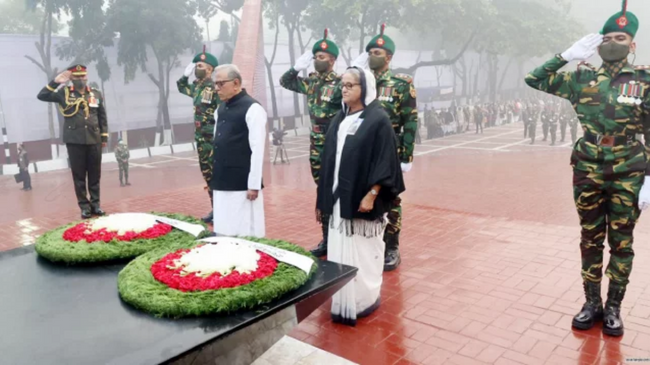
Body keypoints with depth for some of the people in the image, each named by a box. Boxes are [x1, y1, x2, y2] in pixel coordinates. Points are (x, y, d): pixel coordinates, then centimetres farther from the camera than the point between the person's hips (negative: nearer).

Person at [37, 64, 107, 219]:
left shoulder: (96, 94, 9)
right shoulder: (64, 93, 4)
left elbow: (102, 117, 11)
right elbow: (42, 96, -2)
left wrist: (104, 137, 7)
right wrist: (55, 82, -9)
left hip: (94, 140, 2)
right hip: (74, 141, -2)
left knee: (95, 174, 7)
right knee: (79, 175, 3)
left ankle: (95, 204, 17)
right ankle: (84, 206, 10)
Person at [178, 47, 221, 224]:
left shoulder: (215, 88, -13)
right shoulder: (197, 87, 13)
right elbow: (181, 87, 34)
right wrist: (185, 74, 18)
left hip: (213, 139, -9)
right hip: (201, 139, 9)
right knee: (207, 175, 12)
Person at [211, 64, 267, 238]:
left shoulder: (252, 109, -11)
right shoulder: (220, 109, 13)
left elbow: (257, 150, -15)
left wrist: (254, 185, -16)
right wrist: (215, 177, 15)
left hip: (242, 184, -7)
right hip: (221, 182, 8)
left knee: (246, 233, -1)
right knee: (223, 231, 13)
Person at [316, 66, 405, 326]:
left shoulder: (378, 119, -9)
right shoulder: (340, 119, 11)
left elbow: (384, 162, -14)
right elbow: (329, 158, 12)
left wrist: (371, 195, -20)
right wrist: (324, 197, 11)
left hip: (362, 197, -7)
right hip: (339, 197, 7)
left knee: (363, 251, 4)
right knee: (340, 250, 12)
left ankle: (365, 299, 21)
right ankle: (343, 300, 25)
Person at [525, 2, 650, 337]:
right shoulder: (583, 78, 3)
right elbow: (534, 80, 4)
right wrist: (568, 55, -5)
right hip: (588, 173, 1)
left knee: (621, 243, 8)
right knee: (591, 241, 10)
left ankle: (613, 308, 23)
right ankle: (592, 303, 25)